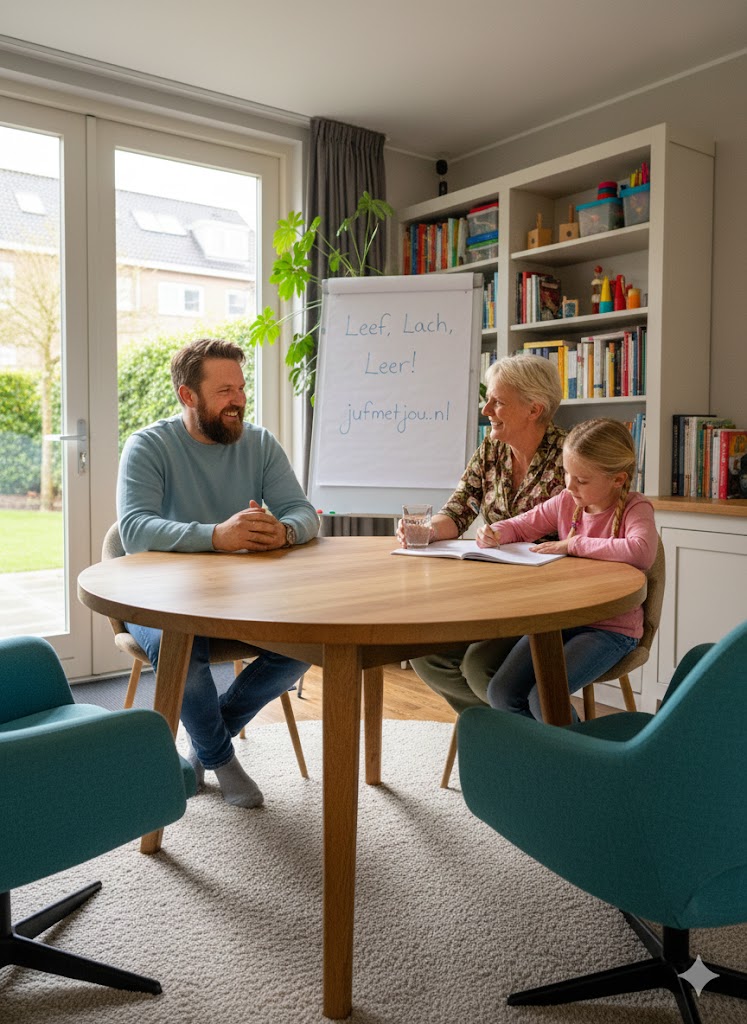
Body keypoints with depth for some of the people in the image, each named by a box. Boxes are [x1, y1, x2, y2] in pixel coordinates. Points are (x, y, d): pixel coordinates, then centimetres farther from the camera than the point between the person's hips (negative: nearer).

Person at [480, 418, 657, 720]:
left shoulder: (635, 508, -12)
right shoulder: (566, 501, 5)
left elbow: (641, 552, -34)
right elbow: (521, 526, 17)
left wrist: (573, 544, -25)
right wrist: (495, 532, -7)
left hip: (611, 627, -6)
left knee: (544, 697, -24)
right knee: (501, 692, -9)